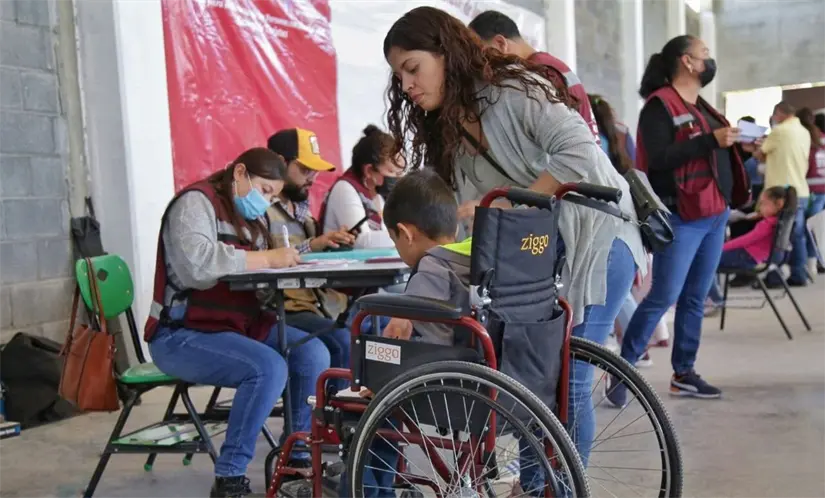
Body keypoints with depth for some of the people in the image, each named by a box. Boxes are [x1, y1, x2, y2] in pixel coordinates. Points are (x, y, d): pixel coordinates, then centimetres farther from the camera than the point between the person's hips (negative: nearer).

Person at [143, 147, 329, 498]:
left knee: (313, 353, -11)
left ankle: (299, 457, 1)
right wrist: (266, 259, -27)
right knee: (268, 367, -29)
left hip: (239, 325, 8)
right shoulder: (196, 202, -10)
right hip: (183, 335, -8)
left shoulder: (253, 217, 17)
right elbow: (197, 263, -29)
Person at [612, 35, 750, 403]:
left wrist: (734, 141, 5)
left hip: (714, 215, 8)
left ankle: (683, 373, 18)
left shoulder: (701, 106, 19)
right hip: (680, 217, -8)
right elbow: (658, 159, -20)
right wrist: (711, 140, -21)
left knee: (695, 298, 10)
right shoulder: (659, 106, -8)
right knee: (663, 297, -9)